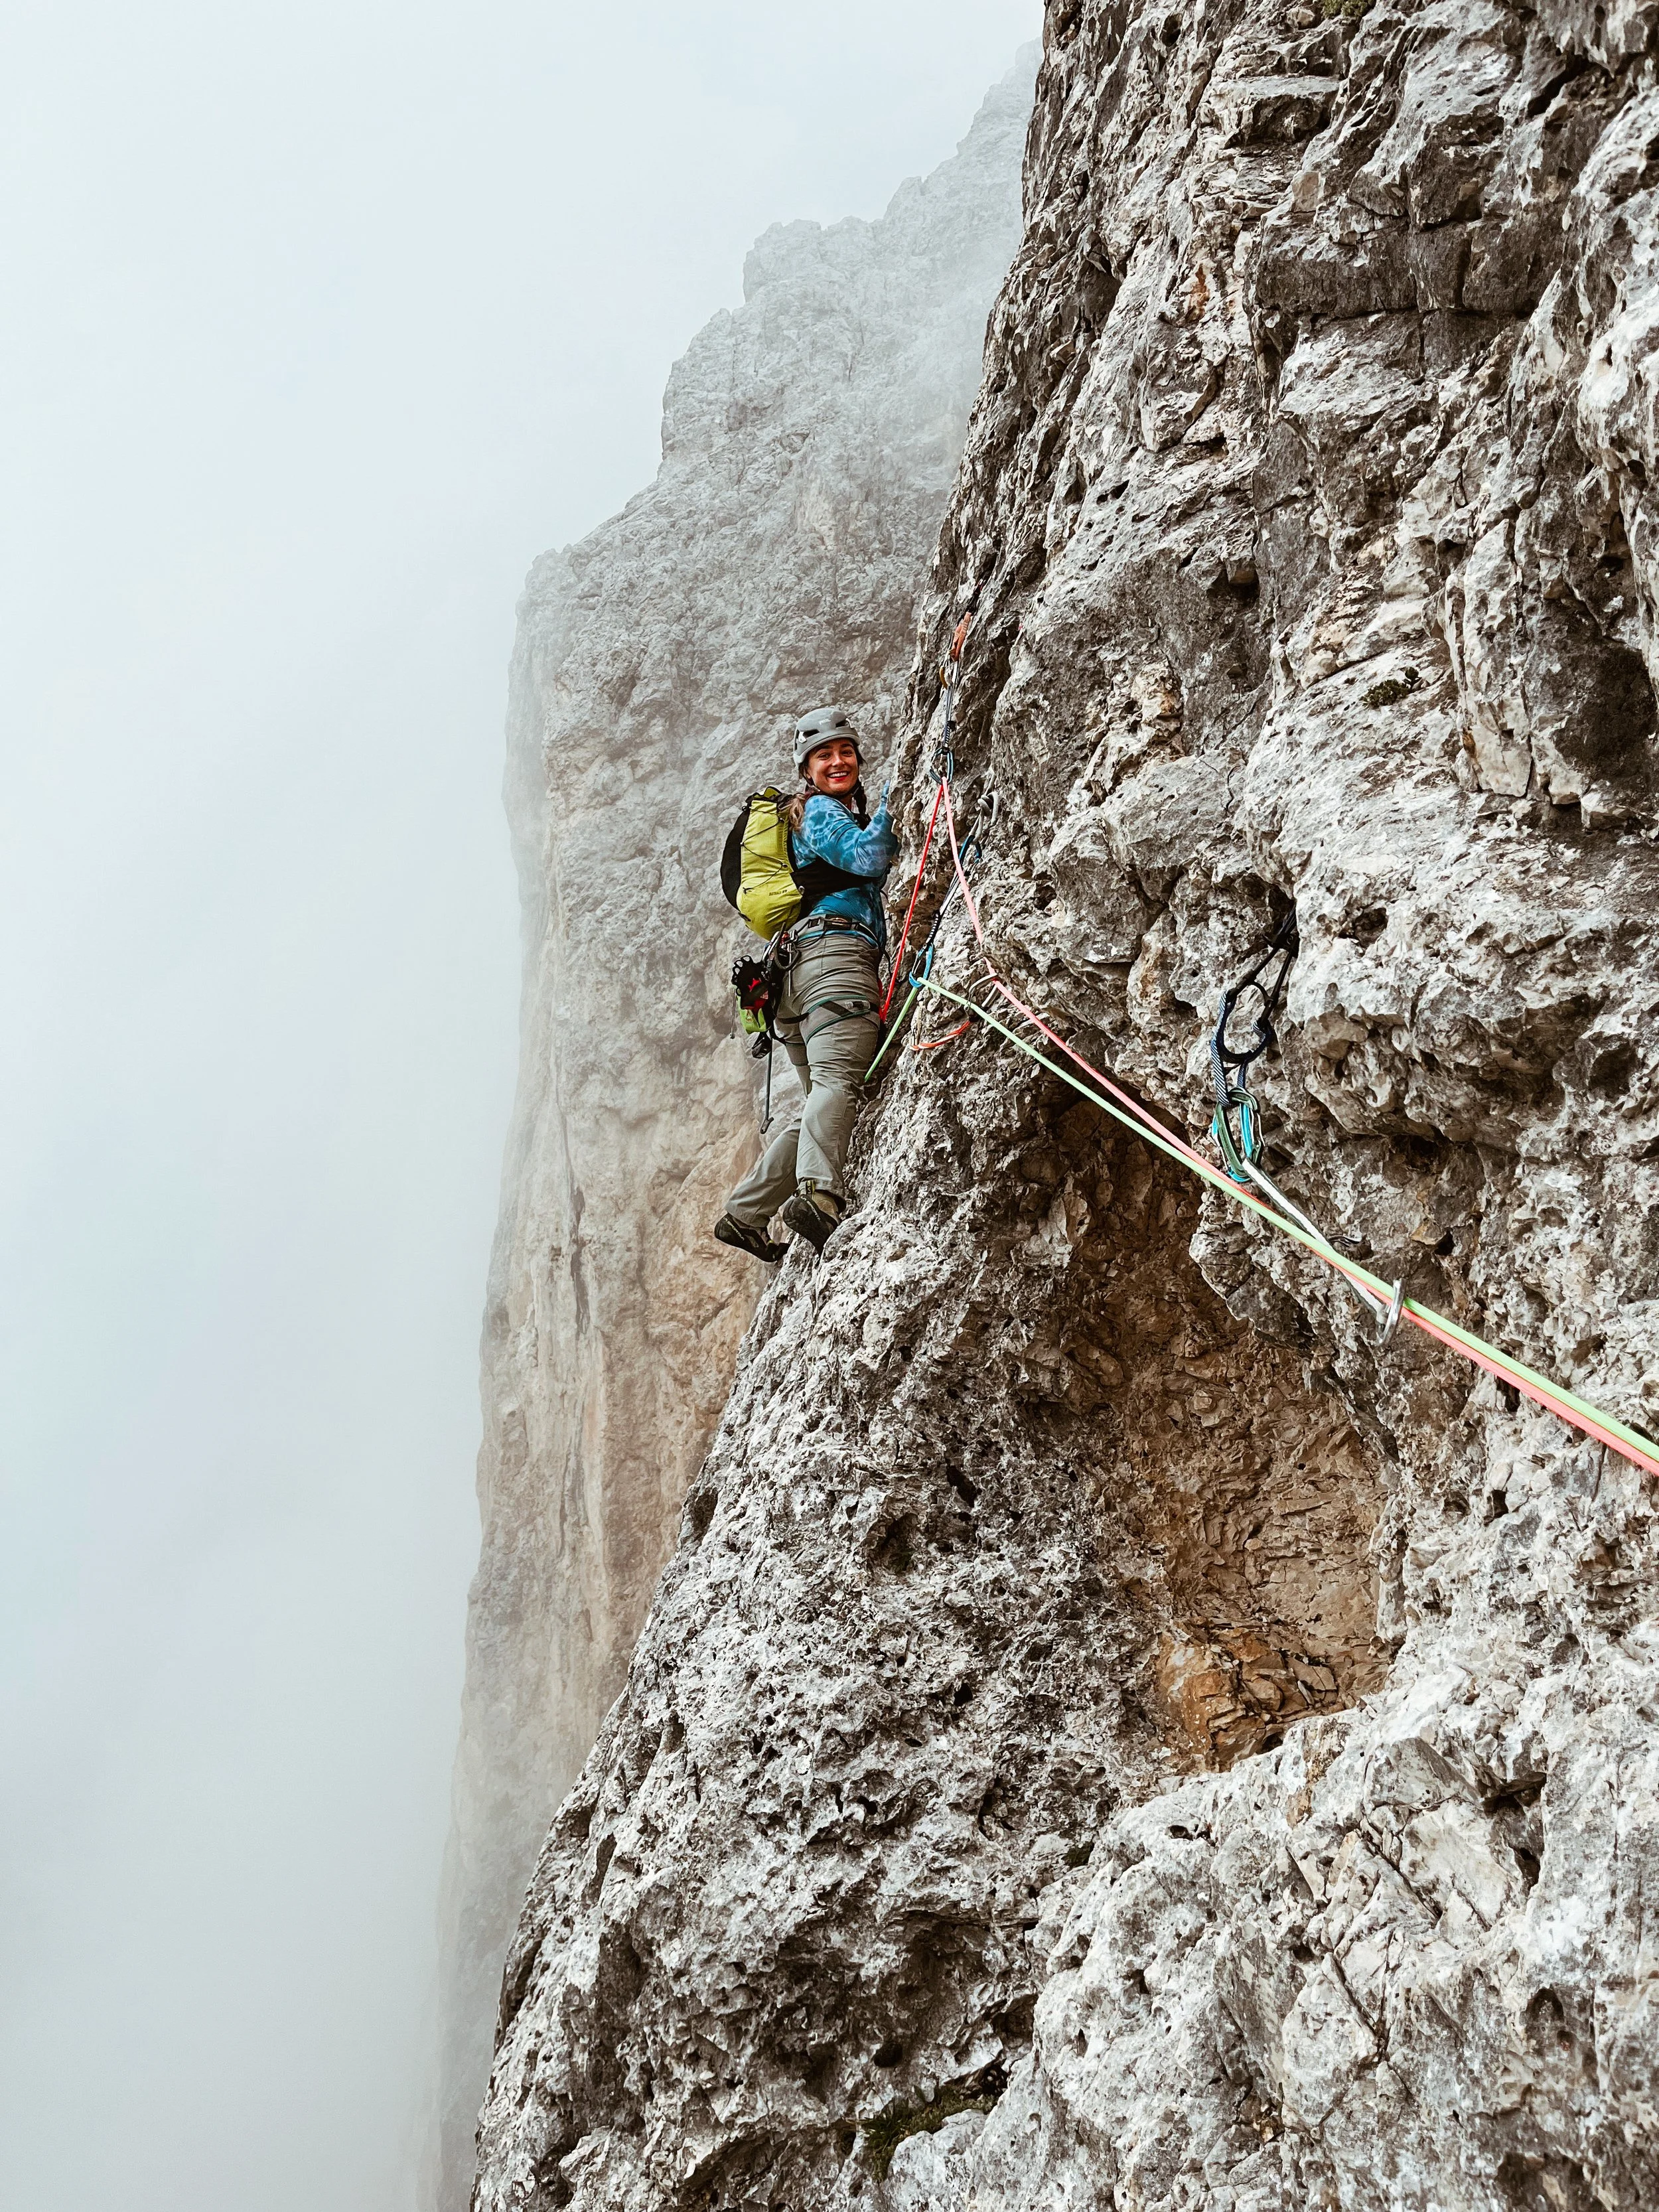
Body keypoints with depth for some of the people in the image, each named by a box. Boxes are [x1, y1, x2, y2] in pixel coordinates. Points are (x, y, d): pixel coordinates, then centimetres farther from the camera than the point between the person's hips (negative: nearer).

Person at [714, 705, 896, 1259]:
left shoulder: (838, 814, 35)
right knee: (838, 1081, -29)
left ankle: (744, 1214, 7)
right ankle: (819, 1193, -51)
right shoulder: (819, 809, 6)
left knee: (823, 1102, 11)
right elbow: (869, 859, -9)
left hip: (795, 971, 10)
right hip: (835, 949, -10)